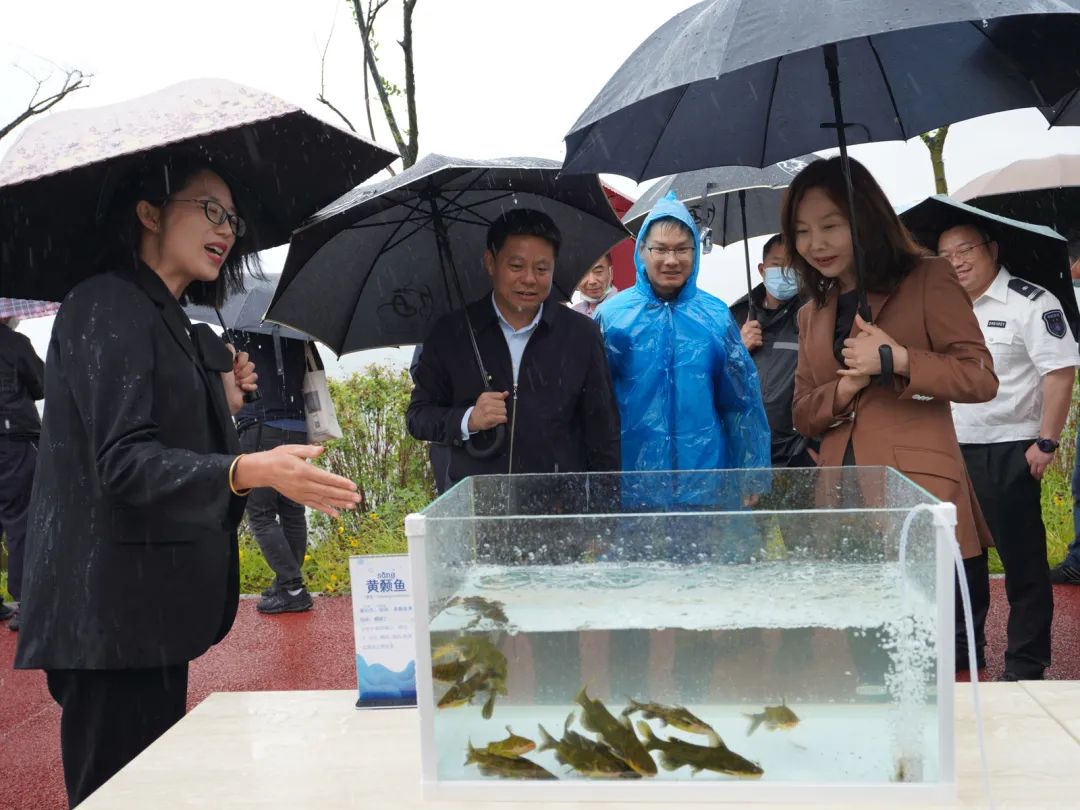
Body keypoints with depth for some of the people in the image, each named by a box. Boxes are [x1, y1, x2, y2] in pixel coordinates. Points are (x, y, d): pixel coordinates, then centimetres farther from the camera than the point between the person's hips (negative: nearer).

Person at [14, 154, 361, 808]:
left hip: (153, 614, 9)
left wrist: (225, 405, 10)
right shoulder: (108, 308, -10)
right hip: (112, 617, -9)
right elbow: (124, 462, -24)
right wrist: (253, 471, -36)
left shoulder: (173, 325, 19)